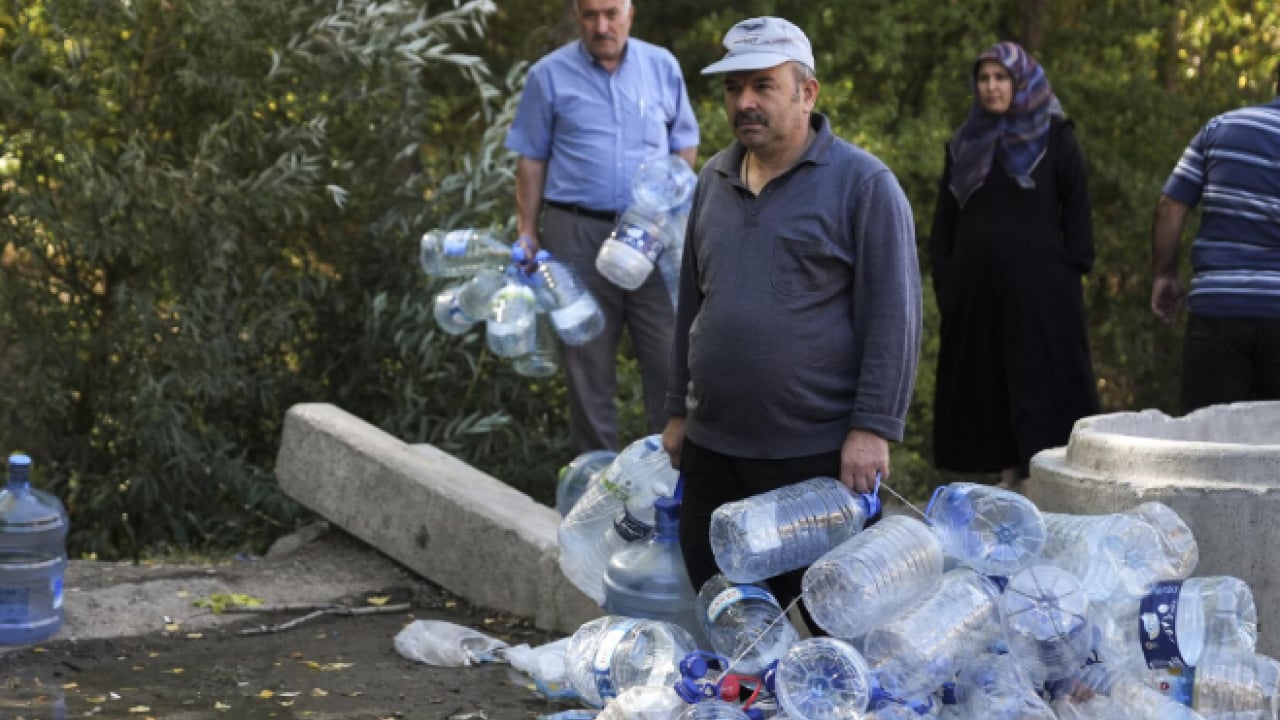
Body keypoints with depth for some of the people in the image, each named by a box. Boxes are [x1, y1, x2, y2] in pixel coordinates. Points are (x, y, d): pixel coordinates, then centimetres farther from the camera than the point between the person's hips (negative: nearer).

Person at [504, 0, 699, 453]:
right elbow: (531, 160, 5)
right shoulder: (550, 75, 1)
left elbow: (685, 143, 14)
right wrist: (527, 231, 1)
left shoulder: (662, 67, 7)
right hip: (578, 233, -1)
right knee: (588, 357, 6)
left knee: (668, 354, 0)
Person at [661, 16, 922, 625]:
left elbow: (893, 318, -11)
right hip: (712, 450, 6)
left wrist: (873, 428, -16)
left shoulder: (863, 184, -7)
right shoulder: (713, 181, 13)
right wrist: (678, 411, 19)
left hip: (818, 454, -6)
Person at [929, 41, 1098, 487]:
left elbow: (1077, 209, 0)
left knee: (1041, 381, -5)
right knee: (987, 382, 5)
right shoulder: (965, 144, 13)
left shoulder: (1054, 137, 3)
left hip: (1039, 285, -4)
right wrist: (943, 282, 7)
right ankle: (1009, 476, 11)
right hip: (976, 285, 4)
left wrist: (1073, 269, -7)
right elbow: (945, 220, 15)